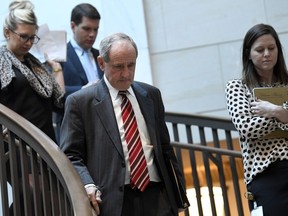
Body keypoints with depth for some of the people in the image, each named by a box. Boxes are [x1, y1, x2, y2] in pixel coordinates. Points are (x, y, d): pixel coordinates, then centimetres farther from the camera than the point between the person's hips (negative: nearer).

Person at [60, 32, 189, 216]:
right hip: (113, 201, -4)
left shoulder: (151, 95, 16)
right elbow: (71, 155, 0)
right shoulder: (80, 102, 2)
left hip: (157, 197, 4)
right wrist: (88, 186, -18)